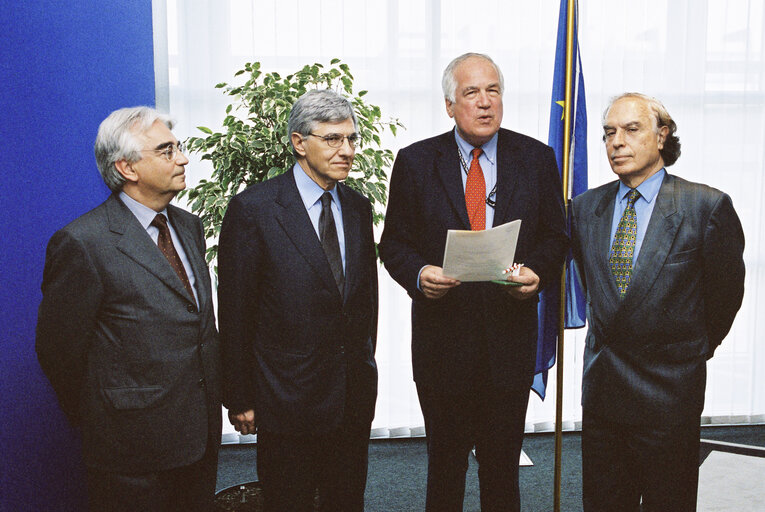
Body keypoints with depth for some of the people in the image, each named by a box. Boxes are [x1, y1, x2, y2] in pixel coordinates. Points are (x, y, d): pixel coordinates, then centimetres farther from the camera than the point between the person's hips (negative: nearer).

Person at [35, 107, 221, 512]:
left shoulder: (189, 226, 7)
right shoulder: (82, 243, -17)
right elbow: (58, 349, -11)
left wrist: (211, 399, 12)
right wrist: (102, 423, 1)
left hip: (201, 435, 7)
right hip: (133, 451, -7)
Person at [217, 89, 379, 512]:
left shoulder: (358, 208, 6)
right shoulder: (253, 209, -12)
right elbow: (234, 313, -9)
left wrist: (365, 366, 15)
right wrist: (239, 399, -7)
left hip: (355, 397, 5)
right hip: (288, 399, -5)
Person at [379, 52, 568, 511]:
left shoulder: (536, 158, 5)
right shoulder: (416, 162, 1)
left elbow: (555, 237, 8)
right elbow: (395, 242, 4)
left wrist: (537, 273, -13)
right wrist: (419, 274, -17)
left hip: (510, 335, 1)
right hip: (442, 337, 0)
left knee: (503, 464, 12)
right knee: (445, 460, 12)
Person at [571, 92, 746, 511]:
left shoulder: (707, 206, -11)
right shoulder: (586, 207, 4)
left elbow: (725, 292, -1)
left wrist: (694, 349, 11)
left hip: (668, 393, -4)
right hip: (601, 387, 4)